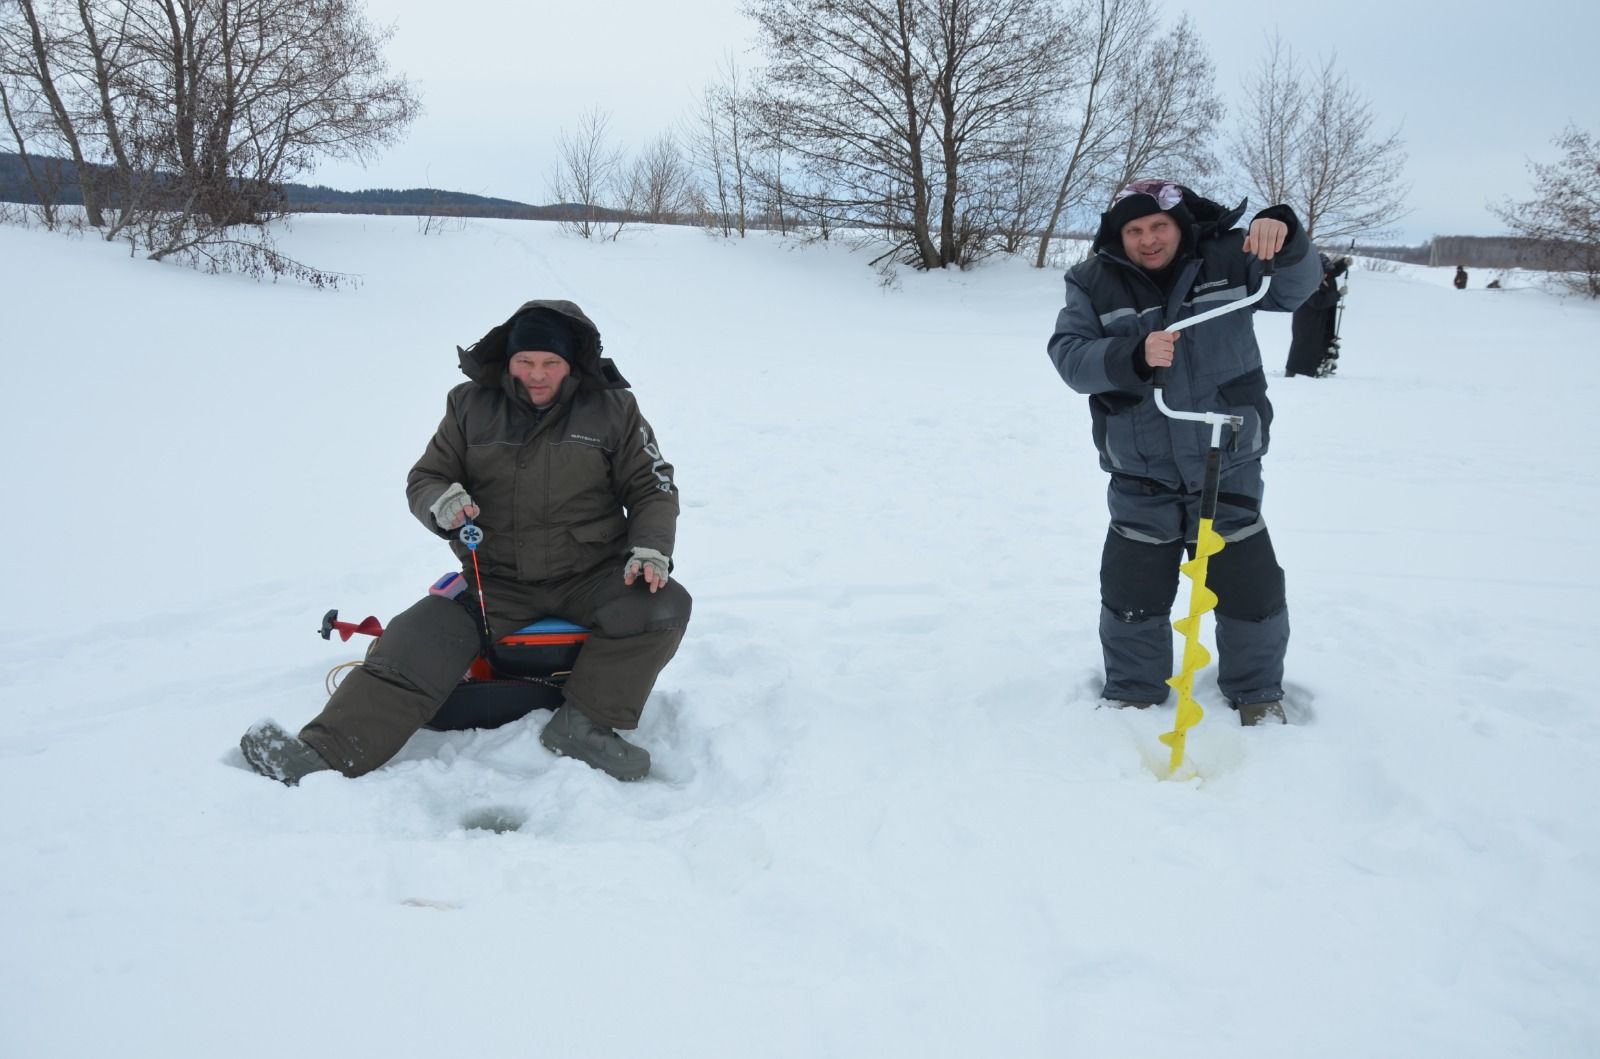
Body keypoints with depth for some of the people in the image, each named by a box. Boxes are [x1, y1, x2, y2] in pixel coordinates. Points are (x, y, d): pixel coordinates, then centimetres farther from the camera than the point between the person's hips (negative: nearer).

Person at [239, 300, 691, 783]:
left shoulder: (612, 408, 0)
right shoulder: (472, 405, 5)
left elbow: (652, 489, 3)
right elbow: (424, 477, 8)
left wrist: (650, 549, -16)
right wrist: (440, 502, -17)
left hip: (591, 576, -1)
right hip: (497, 580, 1)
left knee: (665, 605, -27)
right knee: (413, 648, -18)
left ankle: (583, 723, -21)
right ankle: (322, 755, -23)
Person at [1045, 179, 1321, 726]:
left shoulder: (1228, 260, -3)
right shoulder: (1095, 283, -4)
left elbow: (1295, 287, -9)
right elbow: (1069, 356, -13)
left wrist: (1281, 235, -30)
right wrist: (1135, 356, -30)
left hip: (1228, 472, 0)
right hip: (1140, 482, 0)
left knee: (1252, 589, 10)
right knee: (1131, 596, 7)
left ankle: (1258, 693, 33)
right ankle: (1133, 696, 30)